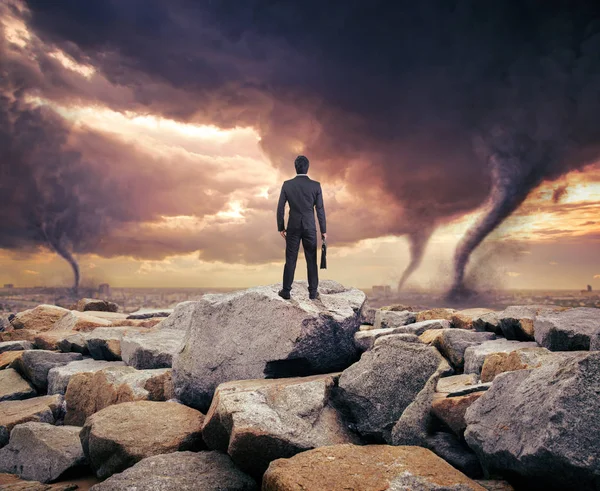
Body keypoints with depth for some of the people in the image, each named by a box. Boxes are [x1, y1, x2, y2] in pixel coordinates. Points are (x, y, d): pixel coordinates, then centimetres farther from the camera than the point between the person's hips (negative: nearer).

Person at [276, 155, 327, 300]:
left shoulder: (287, 184, -4)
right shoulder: (316, 185, -6)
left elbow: (280, 208, -2)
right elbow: (320, 209, -4)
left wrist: (280, 227, 9)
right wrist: (323, 230, 4)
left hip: (293, 227, 1)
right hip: (310, 228, 0)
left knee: (290, 260, 7)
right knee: (311, 260, 8)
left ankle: (286, 291, 13)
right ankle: (313, 292, 13)